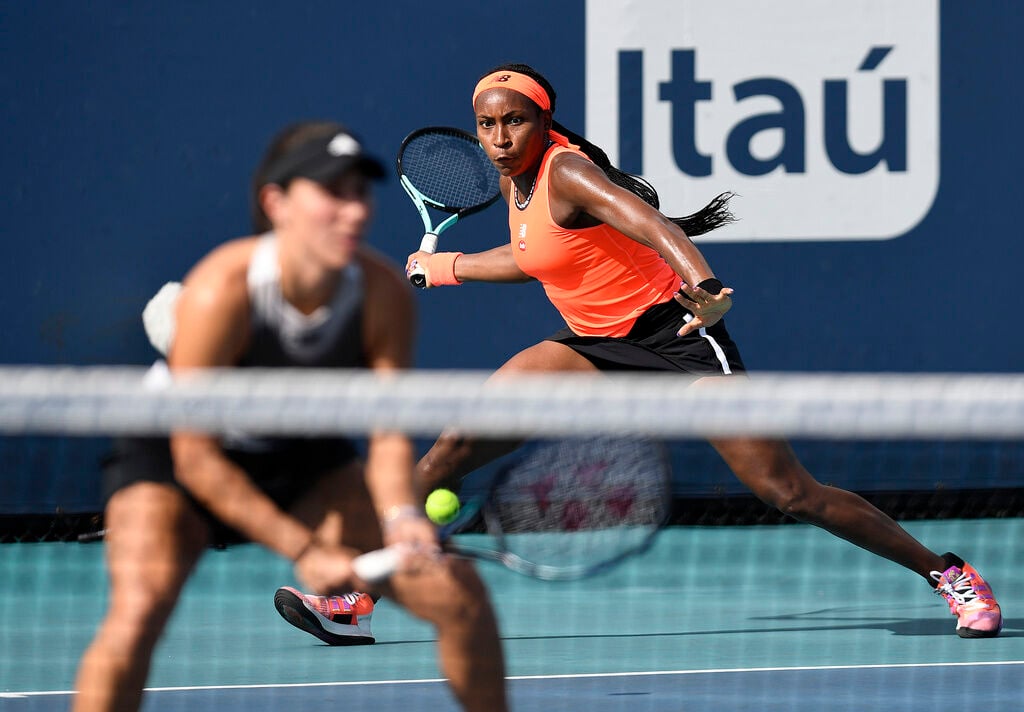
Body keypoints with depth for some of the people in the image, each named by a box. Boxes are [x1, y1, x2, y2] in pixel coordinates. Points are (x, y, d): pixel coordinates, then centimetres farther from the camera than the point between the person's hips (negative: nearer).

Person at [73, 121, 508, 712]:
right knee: (139, 609, -32)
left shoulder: (385, 292, -21)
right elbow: (196, 458, -27)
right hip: (174, 463, -4)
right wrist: (303, 550, -30)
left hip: (305, 462, 4)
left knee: (460, 592, -8)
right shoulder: (222, 292, -33)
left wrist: (400, 516, -38)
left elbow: (388, 438, -16)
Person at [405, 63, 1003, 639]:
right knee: (464, 439, -2)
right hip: (599, 347, 8)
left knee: (791, 493, -13)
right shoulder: (516, 175, 5)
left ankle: (949, 575, -2)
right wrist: (446, 266, 30)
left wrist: (702, 284, -56)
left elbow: (654, 224, -38)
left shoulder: (567, 170, -21)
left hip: (676, 337, -8)